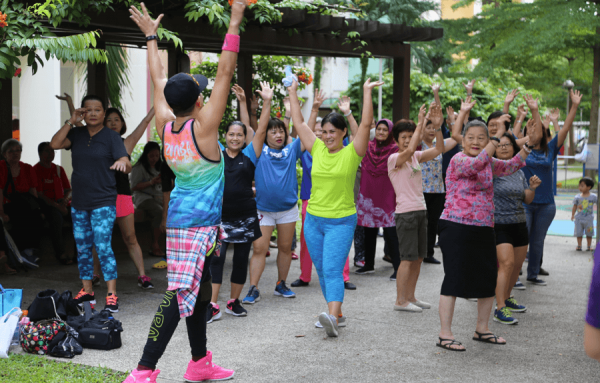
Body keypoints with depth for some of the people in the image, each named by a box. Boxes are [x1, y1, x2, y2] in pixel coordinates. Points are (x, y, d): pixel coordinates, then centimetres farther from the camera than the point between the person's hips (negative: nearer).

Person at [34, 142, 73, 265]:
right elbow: (39, 194, -9)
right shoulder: (35, 170, -2)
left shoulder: (59, 169, 16)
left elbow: (68, 189, 16)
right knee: (56, 216, -36)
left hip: (60, 202, 5)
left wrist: (66, 199, -8)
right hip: (45, 204, -5)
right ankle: (60, 253, -28)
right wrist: (57, 206, -19)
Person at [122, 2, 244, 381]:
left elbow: (158, 80, 14)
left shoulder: (165, 125, 1)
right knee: (181, 293, -10)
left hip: (179, 218, 8)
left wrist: (151, 36, 23)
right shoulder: (203, 126, -15)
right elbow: (225, 72, -17)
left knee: (199, 291, 17)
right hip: (201, 222, -8)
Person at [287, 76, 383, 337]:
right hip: (314, 219, 5)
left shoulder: (352, 152, -6)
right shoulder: (317, 149, 5)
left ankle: (333, 317, -29)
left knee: (332, 269, -18)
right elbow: (298, 122, 9)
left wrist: (367, 92, -14)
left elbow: (366, 123, -15)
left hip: (341, 221, -5)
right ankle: (337, 314, 22)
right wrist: (293, 93, 10)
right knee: (322, 270, 11)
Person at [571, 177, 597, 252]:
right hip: (579, 218, 1)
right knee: (579, 232, 3)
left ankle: (589, 246, 18)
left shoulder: (593, 197, -5)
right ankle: (579, 246, 14)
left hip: (589, 218, -1)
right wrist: (573, 215, 6)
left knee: (589, 233, 6)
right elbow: (575, 206, 6)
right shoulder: (577, 197, -2)